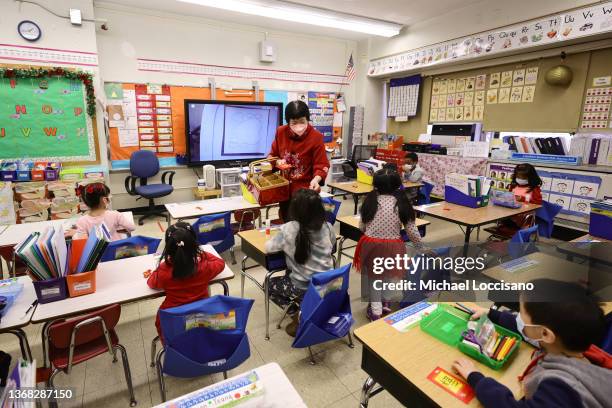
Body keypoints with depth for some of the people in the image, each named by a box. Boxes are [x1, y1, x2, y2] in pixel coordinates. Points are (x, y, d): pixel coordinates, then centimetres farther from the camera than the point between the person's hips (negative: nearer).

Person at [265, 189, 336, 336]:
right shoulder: (327, 227, -8)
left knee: (270, 284, 22)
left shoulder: (288, 229, -19)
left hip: (303, 288, -6)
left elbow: (269, 247, -5)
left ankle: (298, 316, 9)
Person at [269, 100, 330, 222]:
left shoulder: (316, 137, -13)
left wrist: (316, 179, -30)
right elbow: (272, 155, 10)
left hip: (305, 189, -4)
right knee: (286, 223, 17)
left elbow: (322, 165, -12)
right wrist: (277, 162, -11)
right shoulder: (281, 132, -3)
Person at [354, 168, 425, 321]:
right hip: (392, 247, 0)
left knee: (373, 277, 20)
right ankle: (383, 304, 41)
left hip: (371, 244, 0)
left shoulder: (370, 199, -5)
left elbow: (362, 227, 2)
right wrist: (421, 247, 14)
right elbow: (411, 231, -2)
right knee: (387, 276, 24)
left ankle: (376, 310, 21)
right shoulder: (402, 202, -7)